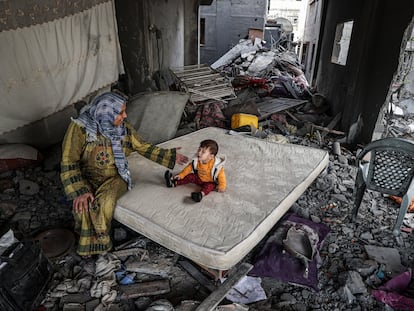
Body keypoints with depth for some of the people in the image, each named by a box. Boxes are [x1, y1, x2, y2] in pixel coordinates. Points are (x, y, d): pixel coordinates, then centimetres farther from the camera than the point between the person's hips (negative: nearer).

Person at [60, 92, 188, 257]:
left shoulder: (124, 128, -5)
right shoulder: (80, 127, -16)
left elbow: (144, 147, 7)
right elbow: (69, 162, -17)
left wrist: (170, 156, 4)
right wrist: (80, 191, -28)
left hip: (115, 177, 1)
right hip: (87, 178, -1)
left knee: (105, 201, -29)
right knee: (83, 204, -30)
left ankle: (97, 241, -1)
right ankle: (92, 242, -1)